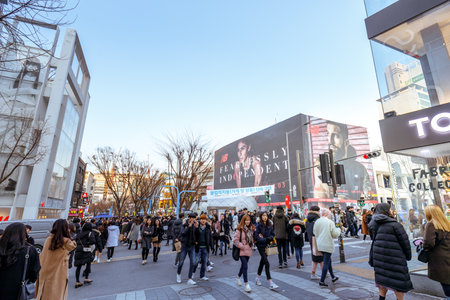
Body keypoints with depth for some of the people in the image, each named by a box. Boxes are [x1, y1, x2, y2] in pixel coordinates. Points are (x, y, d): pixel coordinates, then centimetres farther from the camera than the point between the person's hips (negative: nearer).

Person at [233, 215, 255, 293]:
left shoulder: (251, 229, 5)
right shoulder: (239, 229, -13)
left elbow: (253, 238, 20)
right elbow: (235, 240, -12)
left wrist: (251, 245, 5)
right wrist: (242, 246, -14)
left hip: (249, 250, 6)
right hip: (242, 251, -6)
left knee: (243, 265, 18)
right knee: (245, 266, -9)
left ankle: (238, 277, 43)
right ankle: (246, 284, 1)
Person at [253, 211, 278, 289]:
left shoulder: (270, 225, 3)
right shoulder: (258, 225, -13)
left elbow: (273, 234, 10)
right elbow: (256, 237, -16)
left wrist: (270, 238, -11)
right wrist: (265, 239, -21)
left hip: (267, 246, 6)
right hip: (261, 246, -6)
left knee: (262, 261, 19)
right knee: (267, 263, -10)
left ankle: (258, 277, 38)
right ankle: (271, 283, -4)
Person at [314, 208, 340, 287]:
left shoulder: (317, 222, 2)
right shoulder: (330, 222, -14)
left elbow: (315, 233, 6)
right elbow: (335, 234, -10)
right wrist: (338, 230, 9)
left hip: (319, 245, 6)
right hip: (328, 245, -6)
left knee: (328, 260, 23)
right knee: (326, 262, 2)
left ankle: (333, 277, 36)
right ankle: (322, 281, 4)